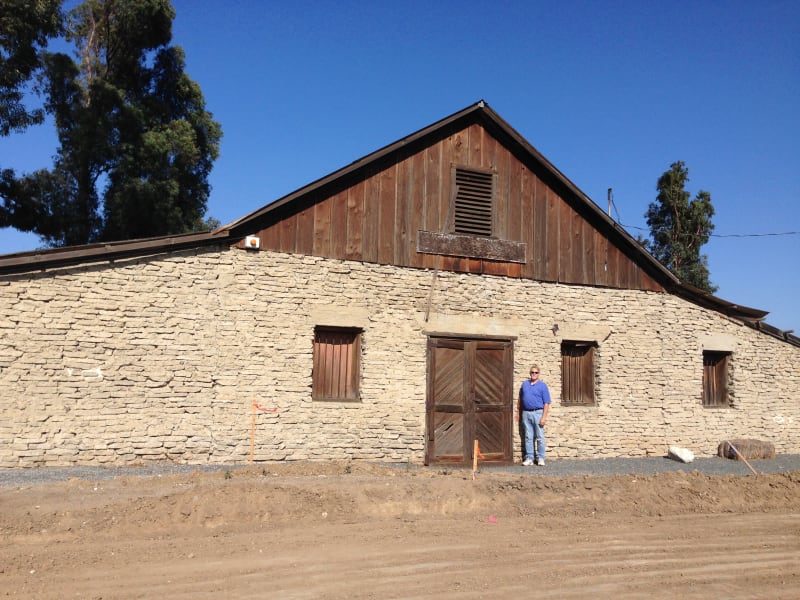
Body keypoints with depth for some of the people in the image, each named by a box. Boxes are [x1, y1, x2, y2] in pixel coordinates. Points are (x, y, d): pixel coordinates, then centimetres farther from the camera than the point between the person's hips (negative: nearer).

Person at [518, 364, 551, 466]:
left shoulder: (543, 386, -1)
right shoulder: (524, 384, 12)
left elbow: (546, 403, -5)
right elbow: (520, 399, 18)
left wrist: (544, 417, -13)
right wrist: (519, 413, 13)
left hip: (538, 413, -3)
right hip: (526, 413, 3)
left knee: (540, 437, -1)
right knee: (528, 437, 5)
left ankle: (540, 458, 7)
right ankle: (529, 458, 9)